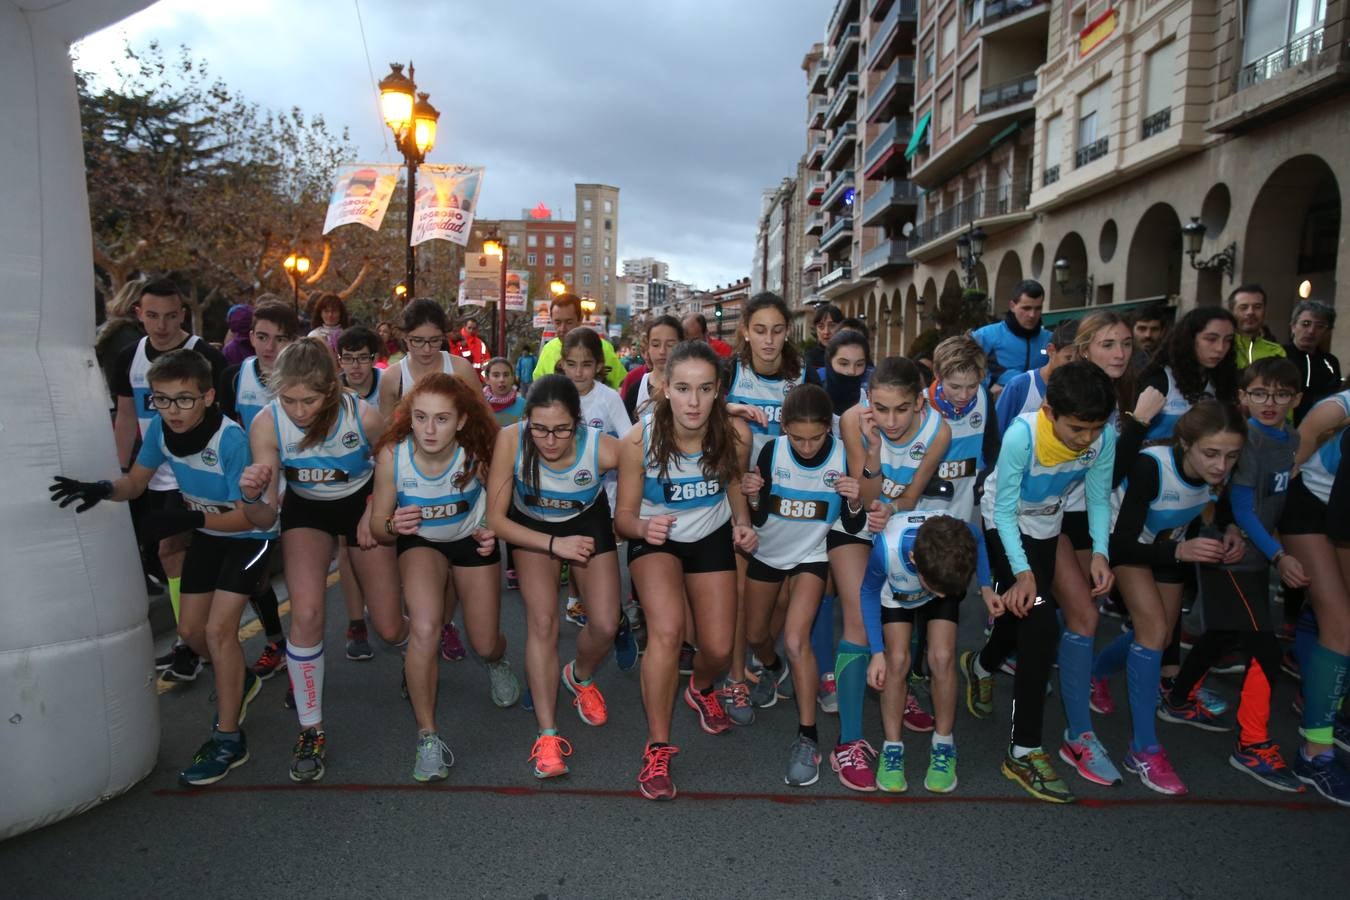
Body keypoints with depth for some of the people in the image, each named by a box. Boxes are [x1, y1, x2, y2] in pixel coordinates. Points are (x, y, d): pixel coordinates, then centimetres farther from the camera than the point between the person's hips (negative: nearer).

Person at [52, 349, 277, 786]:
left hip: (248, 534, -7)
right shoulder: (160, 428, -14)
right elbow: (136, 482, -1)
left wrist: (188, 519, -39)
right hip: (208, 532, 7)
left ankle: (228, 739, -1)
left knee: (219, 628, -15)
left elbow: (245, 517, -26)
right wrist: (102, 489, -22)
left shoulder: (231, 439, -32)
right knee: (190, 630, 11)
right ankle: (239, 682, 41)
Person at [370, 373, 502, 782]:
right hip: (420, 541, 0)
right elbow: (378, 526, -16)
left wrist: (490, 533, -27)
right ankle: (427, 734, -3)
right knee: (424, 630, -26)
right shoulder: (392, 455, -29)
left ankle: (497, 661, 48)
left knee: (486, 646, 6)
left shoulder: (477, 453, -29)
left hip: (472, 539, 1)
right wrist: (393, 526, -39)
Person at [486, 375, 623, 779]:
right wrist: (555, 545, -31)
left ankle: (580, 678, 31)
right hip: (532, 527, 0)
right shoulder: (510, 441, -33)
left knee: (605, 626, -5)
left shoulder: (603, 448, -36)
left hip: (588, 521, 1)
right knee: (542, 622, -14)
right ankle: (547, 735, -1)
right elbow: (496, 519, -24)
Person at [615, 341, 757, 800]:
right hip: (655, 538, -2)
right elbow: (624, 515, -17)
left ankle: (701, 688, 43)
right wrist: (643, 526, -39)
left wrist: (743, 523, -17)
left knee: (719, 650, 2)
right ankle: (658, 747, -7)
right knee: (667, 630, -27)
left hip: (712, 537, 3)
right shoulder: (639, 441, -29)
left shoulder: (735, 434, -23)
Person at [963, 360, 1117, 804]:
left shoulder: (1104, 439, -21)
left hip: (1046, 526, 5)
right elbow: (1004, 509, -24)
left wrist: (1100, 552, -21)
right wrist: (1022, 572, -30)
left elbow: (1099, 499, -7)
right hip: (1004, 523, -5)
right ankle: (1025, 751, -7)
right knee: (1041, 626, -17)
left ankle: (980, 666, 52)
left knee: (1023, 614, 16)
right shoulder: (1022, 435, -34)